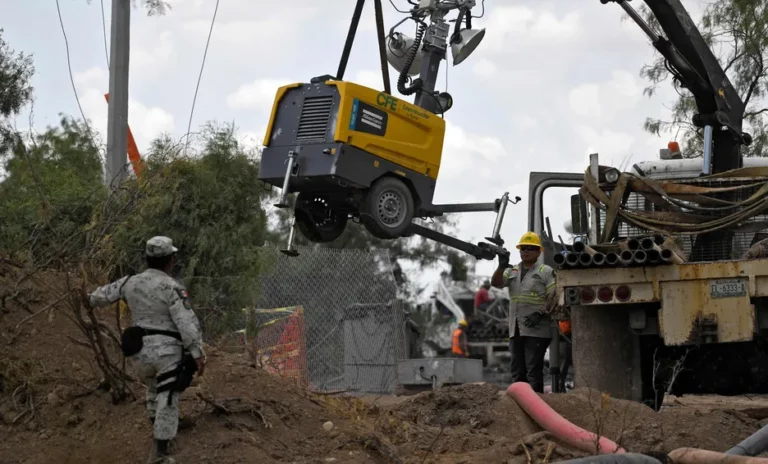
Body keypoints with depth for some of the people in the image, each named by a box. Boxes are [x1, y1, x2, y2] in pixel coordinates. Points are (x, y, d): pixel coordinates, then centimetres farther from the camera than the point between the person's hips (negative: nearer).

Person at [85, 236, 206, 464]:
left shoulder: (130, 282, 3)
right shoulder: (172, 288, -15)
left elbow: (103, 295, 19)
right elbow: (187, 323, -20)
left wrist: (91, 298, 41)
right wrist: (197, 354, -17)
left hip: (141, 351, 6)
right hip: (168, 351, -6)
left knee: (154, 388, 30)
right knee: (167, 400, 0)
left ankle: (157, 433, 42)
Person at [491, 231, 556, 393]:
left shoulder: (546, 272, 1)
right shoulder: (512, 272, 18)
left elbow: (554, 298, -6)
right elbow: (496, 283, 3)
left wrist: (540, 313, -19)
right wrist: (501, 266, -14)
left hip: (536, 330, -6)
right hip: (516, 330, 6)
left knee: (533, 369, -10)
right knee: (517, 370, 9)